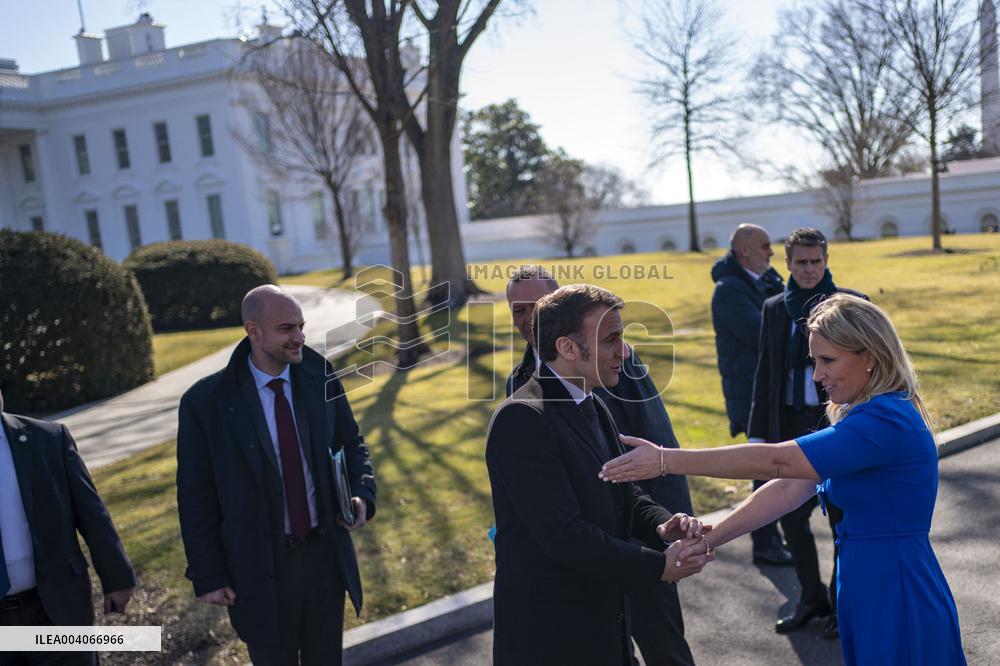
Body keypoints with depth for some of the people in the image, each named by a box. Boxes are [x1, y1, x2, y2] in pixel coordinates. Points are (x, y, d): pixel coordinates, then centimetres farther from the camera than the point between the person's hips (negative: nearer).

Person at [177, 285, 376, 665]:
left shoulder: (320, 378, -6)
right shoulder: (206, 402, -14)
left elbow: (350, 442, 8)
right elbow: (196, 497, -7)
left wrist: (363, 493, -10)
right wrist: (208, 576, -6)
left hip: (325, 555, 3)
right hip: (260, 567, -3)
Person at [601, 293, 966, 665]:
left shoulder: (889, 422, -23)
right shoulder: (862, 417, 9)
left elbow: (775, 462, -28)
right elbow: (789, 489, 2)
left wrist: (667, 460, -26)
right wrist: (708, 542, -5)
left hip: (900, 608, -8)